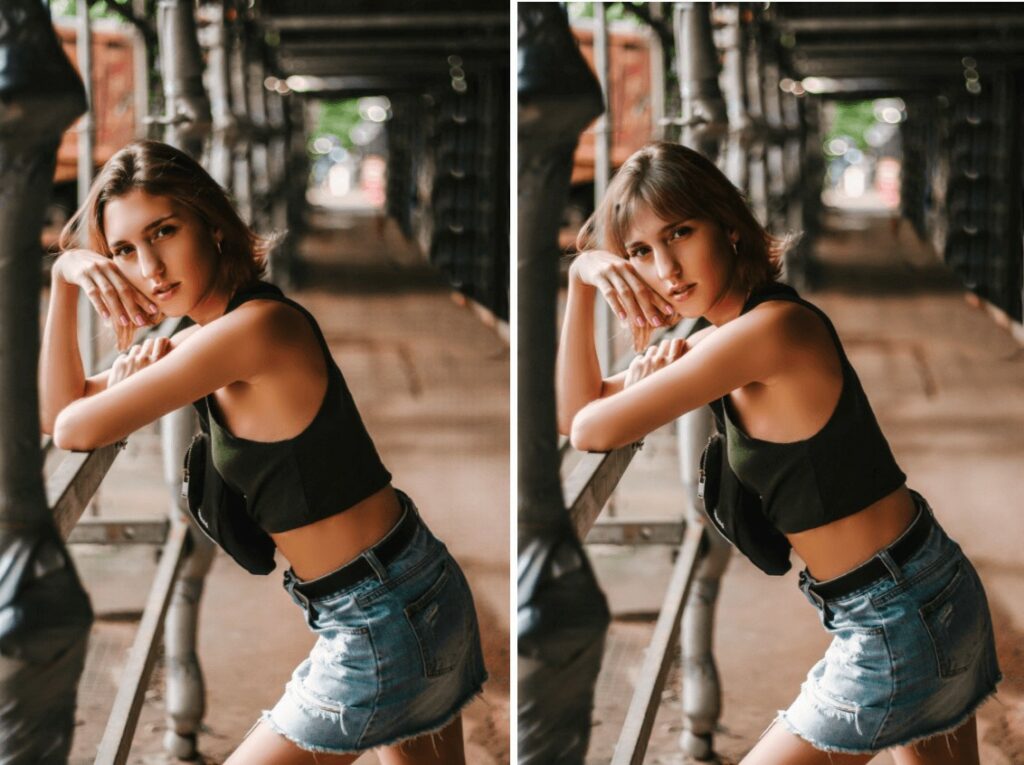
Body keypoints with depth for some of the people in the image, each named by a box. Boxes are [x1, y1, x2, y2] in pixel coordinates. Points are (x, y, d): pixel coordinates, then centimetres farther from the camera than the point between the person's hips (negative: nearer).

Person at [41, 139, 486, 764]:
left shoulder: (257, 326, -22)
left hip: (382, 621, -10)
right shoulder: (206, 334, 8)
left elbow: (77, 431, -21)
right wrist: (65, 277, -2)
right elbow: (61, 410, 9)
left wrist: (133, 378, 0)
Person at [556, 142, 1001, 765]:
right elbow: (578, 412, 7)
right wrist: (582, 278, -4)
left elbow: (592, 432, -21)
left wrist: (651, 380, 0)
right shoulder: (721, 335, 7)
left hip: (898, 621, -10)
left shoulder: (773, 327, -23)